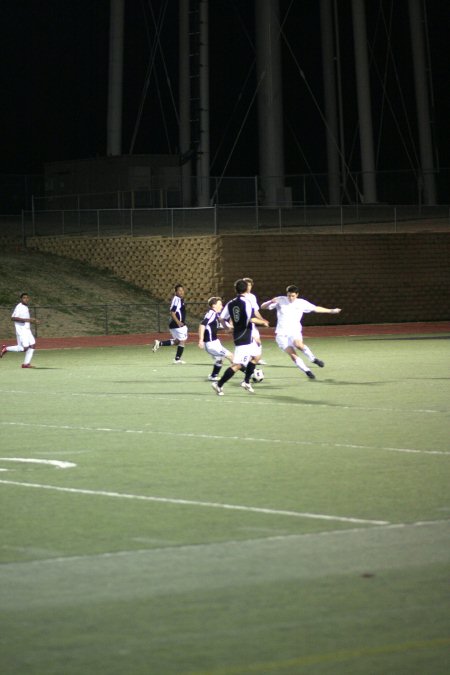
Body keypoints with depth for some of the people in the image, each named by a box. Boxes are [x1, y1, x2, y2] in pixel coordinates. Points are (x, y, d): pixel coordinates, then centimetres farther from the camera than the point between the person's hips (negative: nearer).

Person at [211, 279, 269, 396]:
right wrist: (263, 322, -6)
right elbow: (251, 319, -23)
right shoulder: (246, 302, -15)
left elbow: (222, 318, 6)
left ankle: (246, 382, 28)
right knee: (237, 364, -9)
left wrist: (227, 326, 26)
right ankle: (219, 384, -12)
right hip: (244, 338, -9)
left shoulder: (230, 303, 6)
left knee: (255, 357, 25)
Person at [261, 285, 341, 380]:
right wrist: (271, 302, -22)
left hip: (294, 331, 0)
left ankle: (313, 359, -9)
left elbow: (316, 309, 13)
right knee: (292, 354, -14)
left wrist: (331, 311, 15)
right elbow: (263, 307, -2)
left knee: (298, 344, -33)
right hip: (281, 333, 0)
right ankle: (307, 371, 1)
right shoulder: (280, 300, -1)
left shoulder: (302, 303, 3)